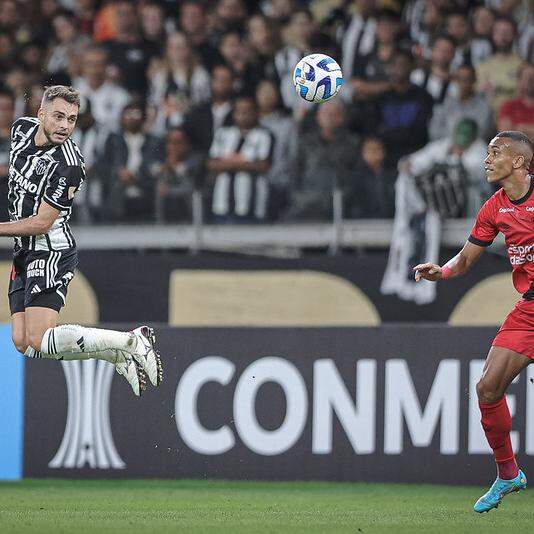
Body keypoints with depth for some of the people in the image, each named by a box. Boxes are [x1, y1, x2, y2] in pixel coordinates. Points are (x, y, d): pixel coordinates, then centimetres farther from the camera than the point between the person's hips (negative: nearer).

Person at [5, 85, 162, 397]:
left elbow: (41, 223, -19)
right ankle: (122, 359, 7)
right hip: (24, 254, 8)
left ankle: (132, 343, -9)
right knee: (23, 344, 0)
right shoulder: (23, 129, 2)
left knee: (40, 342, -19)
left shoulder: (69, 165, -20)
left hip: (51, 253, -8)